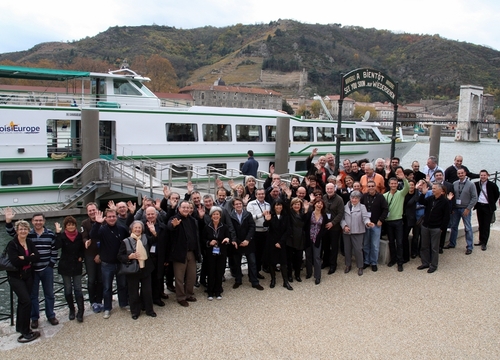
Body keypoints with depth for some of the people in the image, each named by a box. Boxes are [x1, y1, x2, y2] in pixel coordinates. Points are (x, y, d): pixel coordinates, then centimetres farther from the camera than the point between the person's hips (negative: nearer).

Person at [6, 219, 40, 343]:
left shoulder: (30, 242, 4)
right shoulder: (12, 244, -12)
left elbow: (37, 257, -7)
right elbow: (15, 261, -24)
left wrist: (24, 259, -19)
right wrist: (30, 258, -16)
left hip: (28, 276, 6)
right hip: (16, 277, -6)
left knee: (23, 301, 14)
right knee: (26, 301, -12)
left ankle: (20, 327, 29)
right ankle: (25, 332, -4)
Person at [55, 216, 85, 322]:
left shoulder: (79, 236, -1)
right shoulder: (62, 235, -6)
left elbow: (83, 249, 12)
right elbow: (58, 245, -27)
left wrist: (81, 257, -3)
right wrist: (58, 233, -32)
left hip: (77, 266, 0)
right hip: (65, 266, 0)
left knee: (78, 289, -1)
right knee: (68, 289, 9)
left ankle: (80, 312, 1)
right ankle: (71, 310, 24)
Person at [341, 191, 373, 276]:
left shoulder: (362, 207, 1)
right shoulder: (345, 207, 7)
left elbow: (365, 217, -10)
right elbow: (342, 218, 5)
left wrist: (368, 223, -31)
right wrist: (344, 226, -11)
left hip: (357, 232, -3)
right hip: (346, 232, 3)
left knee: (358, 249, -3)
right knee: (347, 249, 11)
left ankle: (360, 267, 13)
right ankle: (348, 265, 29)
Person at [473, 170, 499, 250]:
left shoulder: (492, 185, -8)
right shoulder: (476, 184, 0)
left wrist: (492, 203, 5)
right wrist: (476, 203, 7)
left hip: (488, 207, -3)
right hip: (479, 206, 4)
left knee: (486, 225, -2)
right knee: (481, 225, 12)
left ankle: (484, 243, 0)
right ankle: (481, 240, 22)